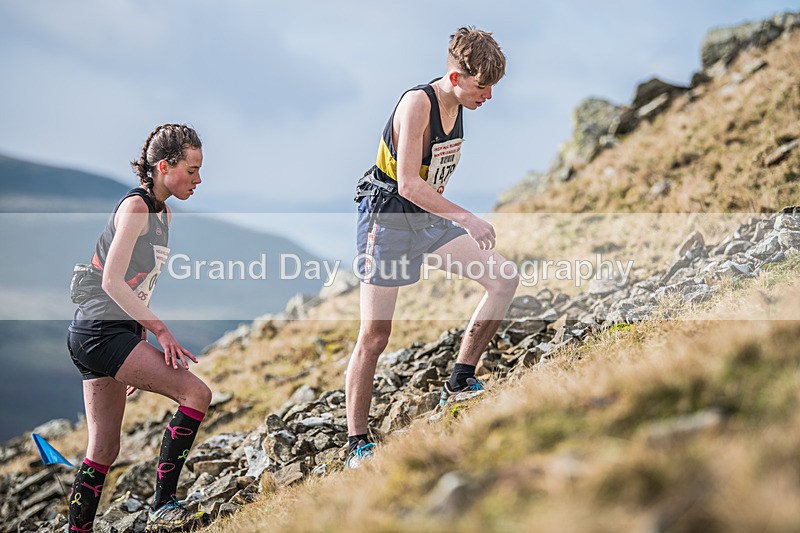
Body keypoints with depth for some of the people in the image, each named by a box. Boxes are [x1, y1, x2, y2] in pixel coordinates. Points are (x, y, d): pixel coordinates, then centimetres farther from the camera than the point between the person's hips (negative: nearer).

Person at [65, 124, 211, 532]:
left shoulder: (163, 214, 18)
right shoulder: (136, 207, -11)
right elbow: (112, 281, -18)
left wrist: (141, 342, 18)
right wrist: (160, 330, -19)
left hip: (114, 332, 10)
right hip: (100, 332, -10)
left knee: (104, 451, 9)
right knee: (196, 393, -17)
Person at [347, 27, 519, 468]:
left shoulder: (457, 105, 4)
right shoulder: (417, 103, -21)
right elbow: (409, 185, -26)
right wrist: (468, 220, -25)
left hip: (428, 218, 8)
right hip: (388, 220, -8)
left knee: (505, 280, -6)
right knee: (374, 336, -4)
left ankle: (460, 382, 3)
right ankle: (356, 444, 6)